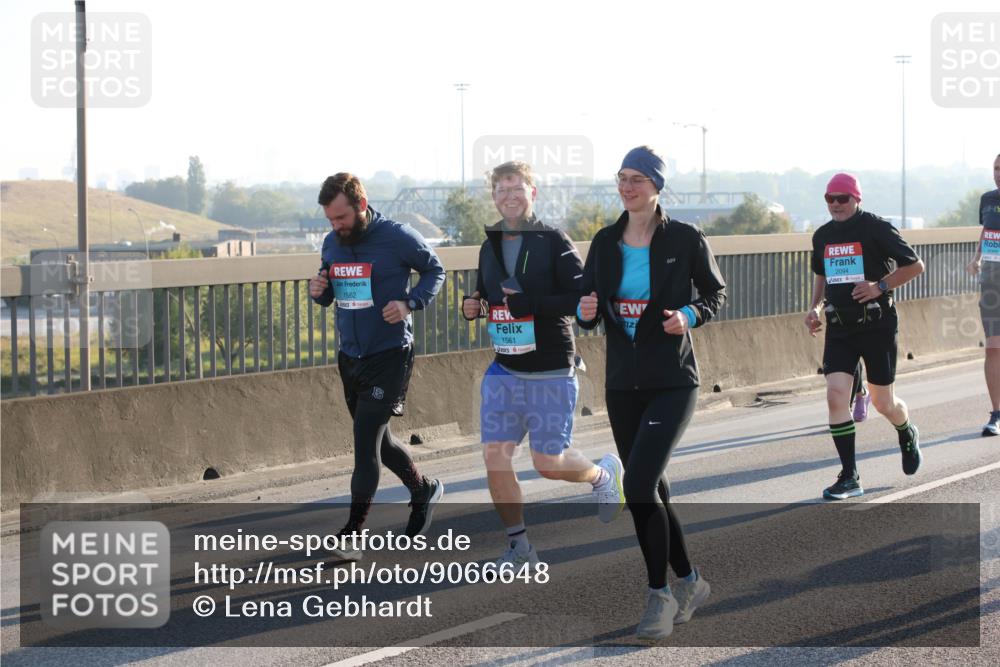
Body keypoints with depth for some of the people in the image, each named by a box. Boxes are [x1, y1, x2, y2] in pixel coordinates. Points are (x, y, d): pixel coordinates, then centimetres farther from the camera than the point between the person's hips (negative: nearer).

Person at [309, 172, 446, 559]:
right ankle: (424, 491, 41)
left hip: (390, 357, -7)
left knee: (365, 441, -12)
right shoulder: (332, 244, 5)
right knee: (377, 441, 17)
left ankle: (351, 535, -9)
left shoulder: (397, 238, -12)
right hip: (349, 357, 7)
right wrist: (318, 291, -8)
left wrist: (409, 303, -16)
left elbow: (435, 270, 1)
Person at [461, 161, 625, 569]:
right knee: (494, 456, -4)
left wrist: (532, 304, -26)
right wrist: (473, 307, 1)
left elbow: (583, 298, -17)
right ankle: (519, 546, 9)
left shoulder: (554, 242, -10)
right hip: (504, 369, 5)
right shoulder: (490, 246, 10)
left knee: (549, 463, -1)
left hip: (551, 371, -5)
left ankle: (603, 474, 32)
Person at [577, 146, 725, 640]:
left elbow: (716, 292, 6)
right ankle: (688, 582, 30)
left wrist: (691, 315, -14)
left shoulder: (685, 239, -6)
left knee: (639, 486, -17)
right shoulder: (606, 242, 6)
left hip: (672, 382, -5)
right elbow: (587, 313, 9)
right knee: (651, 491, 12)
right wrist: (586, 312, -14)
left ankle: (659, 595, -5)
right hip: (622, 385, 5)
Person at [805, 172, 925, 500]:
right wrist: (815, 308, 10)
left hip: (877, 324, -4)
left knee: (882, 402, 5)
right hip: (839, 327, 4)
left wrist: (880, 286, -16)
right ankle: (849, 478, -8)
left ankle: (908, 436, 42)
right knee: (836, 395, -12)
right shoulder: (823, 236, 9)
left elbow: (915, 265, -5)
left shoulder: (876, 228, -8)